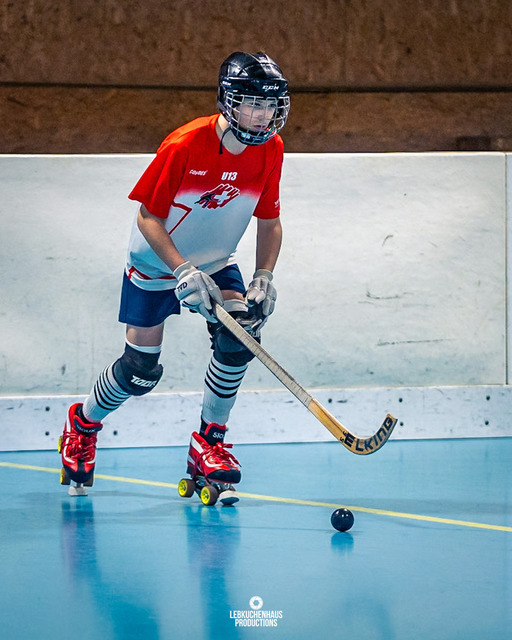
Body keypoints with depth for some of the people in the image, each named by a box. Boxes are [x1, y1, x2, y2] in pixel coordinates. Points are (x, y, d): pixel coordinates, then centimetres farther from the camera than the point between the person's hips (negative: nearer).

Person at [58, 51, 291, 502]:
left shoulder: (270, 149, -14)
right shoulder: (184, 146, -29)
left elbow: (269, 221, -3)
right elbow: (148, 217, -22)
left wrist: (263, 280, -16)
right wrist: (184, 272, -30)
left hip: (216, 263, 4)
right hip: (155, 266, -4)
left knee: (239, 338, -21)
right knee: (141, 372, -2)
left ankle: (208, 442, -3)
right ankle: (83, 424, 29)